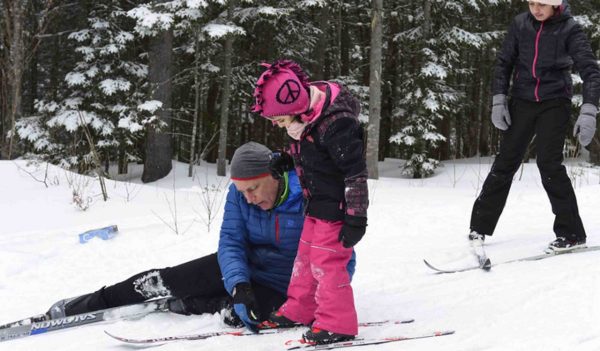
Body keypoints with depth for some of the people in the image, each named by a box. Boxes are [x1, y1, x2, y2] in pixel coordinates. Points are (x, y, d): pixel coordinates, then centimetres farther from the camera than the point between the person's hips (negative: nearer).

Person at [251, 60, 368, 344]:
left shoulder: (335, 124, -29)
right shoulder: (303, 116, -1)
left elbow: (355, 172, -25)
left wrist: (356, 217, -23)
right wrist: (287, 161, 3)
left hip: (337, 207, -9)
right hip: (317, 204, 9)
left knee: (327, 264, -6)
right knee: (306, 257, 18)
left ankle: (337, 324, 3)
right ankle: (300, 310, 32)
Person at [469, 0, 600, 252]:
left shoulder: (569, 29, -11)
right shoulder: (521, 24, -1)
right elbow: (504, 62, 7)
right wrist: (498, 100, -2)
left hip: (554, 103, -3)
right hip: (522, 101, 3)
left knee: (549, 163, -14)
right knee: (505, 162, 4)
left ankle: (571, 233, -7)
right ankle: (480, 226, 14)